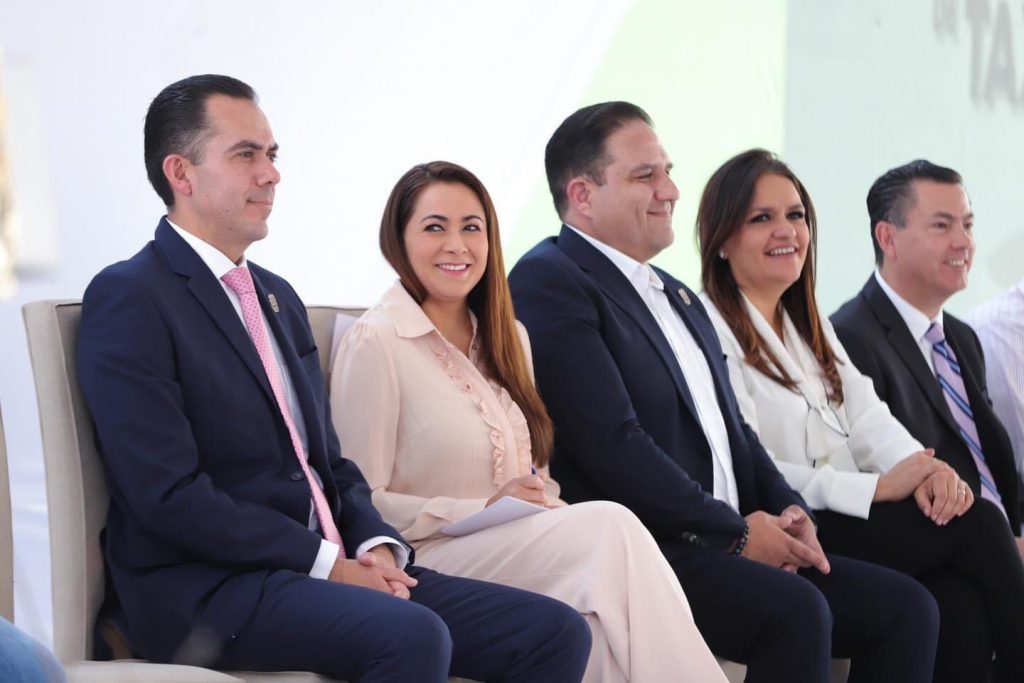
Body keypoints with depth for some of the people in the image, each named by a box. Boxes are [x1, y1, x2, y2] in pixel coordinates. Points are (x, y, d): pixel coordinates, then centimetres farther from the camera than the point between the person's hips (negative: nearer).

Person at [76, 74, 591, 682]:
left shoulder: (278, 297, 21)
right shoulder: (128, 299, -6)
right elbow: (170, 495, -16)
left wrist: (377, 545, 0)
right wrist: (326, 565, -15)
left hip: (337, 567, 8)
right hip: (209, 589, -8)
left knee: (557, 633, -8)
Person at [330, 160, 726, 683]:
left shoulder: (506, 339, 19)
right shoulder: (374, 342, -5)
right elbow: (364, 502, -8)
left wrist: (542, 502, -3)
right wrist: (482, 511, -17)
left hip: (519, 550, 6)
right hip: (432, 558, -6)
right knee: (611, 527, -29)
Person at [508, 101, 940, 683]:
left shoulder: (679, 297, 24)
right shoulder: (550, 282, -7)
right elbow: (612, 443, -17)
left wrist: (787, 511, 4)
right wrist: (737, 531, -12)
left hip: (729, 545, 9)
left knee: (906, 606, -5)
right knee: (795, 609, -32)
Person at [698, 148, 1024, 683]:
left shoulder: (809, 325, 22)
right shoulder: (709, 328, -7)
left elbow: (867, 418, 10)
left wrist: (924, 470, -13)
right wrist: (878, 486, -21)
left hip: (854, 519, 7)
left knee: (961, 604, -23)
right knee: (977, 525, -20)